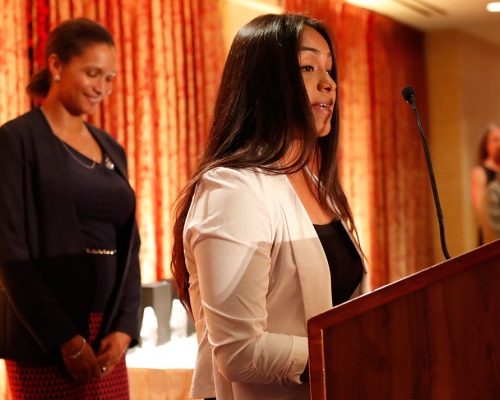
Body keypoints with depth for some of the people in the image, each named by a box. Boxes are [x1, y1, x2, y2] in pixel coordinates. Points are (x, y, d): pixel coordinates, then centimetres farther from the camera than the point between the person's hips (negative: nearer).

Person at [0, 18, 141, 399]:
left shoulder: (112, 150, 13)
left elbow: (129, 247, 12)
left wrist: (124, 327, -3)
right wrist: (66, 339, -15)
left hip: (107, 340, 6)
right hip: (45, 344, -5)